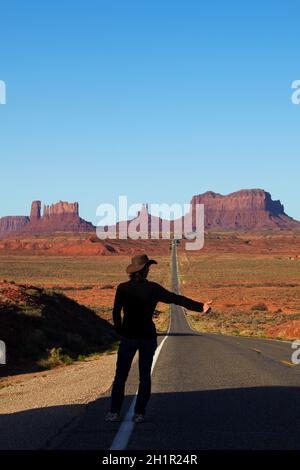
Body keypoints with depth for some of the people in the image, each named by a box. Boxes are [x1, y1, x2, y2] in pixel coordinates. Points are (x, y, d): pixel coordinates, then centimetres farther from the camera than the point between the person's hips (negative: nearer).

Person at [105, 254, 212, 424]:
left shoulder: (123, 288, -3)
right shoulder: (152, 288, -5)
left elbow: (116, 312, 1)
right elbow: (176, 299, -8)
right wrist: (200, 307, -6)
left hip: (128, 336, 0)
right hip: (148, 336, 0)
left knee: (121, 375, 8)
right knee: (145, 376, 10)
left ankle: (114, 412, 4)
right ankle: (140, 413, 8)